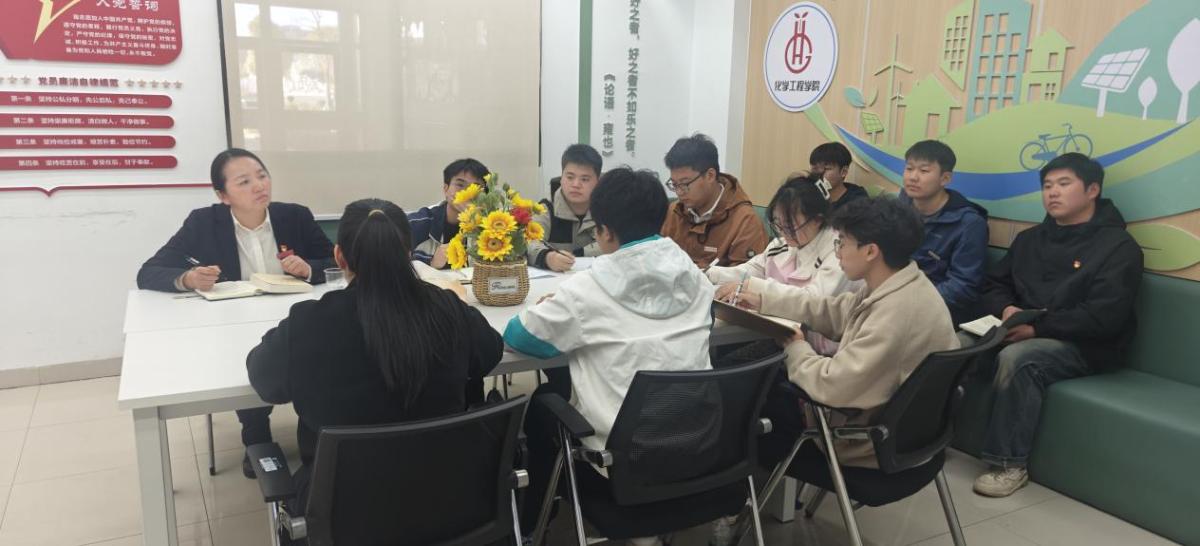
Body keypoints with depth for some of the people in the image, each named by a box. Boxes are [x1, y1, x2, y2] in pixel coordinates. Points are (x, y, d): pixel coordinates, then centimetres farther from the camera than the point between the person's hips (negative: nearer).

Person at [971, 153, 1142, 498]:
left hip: (1081, 345, -5)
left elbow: (1103, 317, -15)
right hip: (1023, 335, 6)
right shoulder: (1030, 239, 17)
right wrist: (1006, 309, -9)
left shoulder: (1118, 246, -4)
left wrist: (1038, 327, -22)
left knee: (1016, 359, -36)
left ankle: (1009, 465, -25)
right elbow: (994, 285, 15)